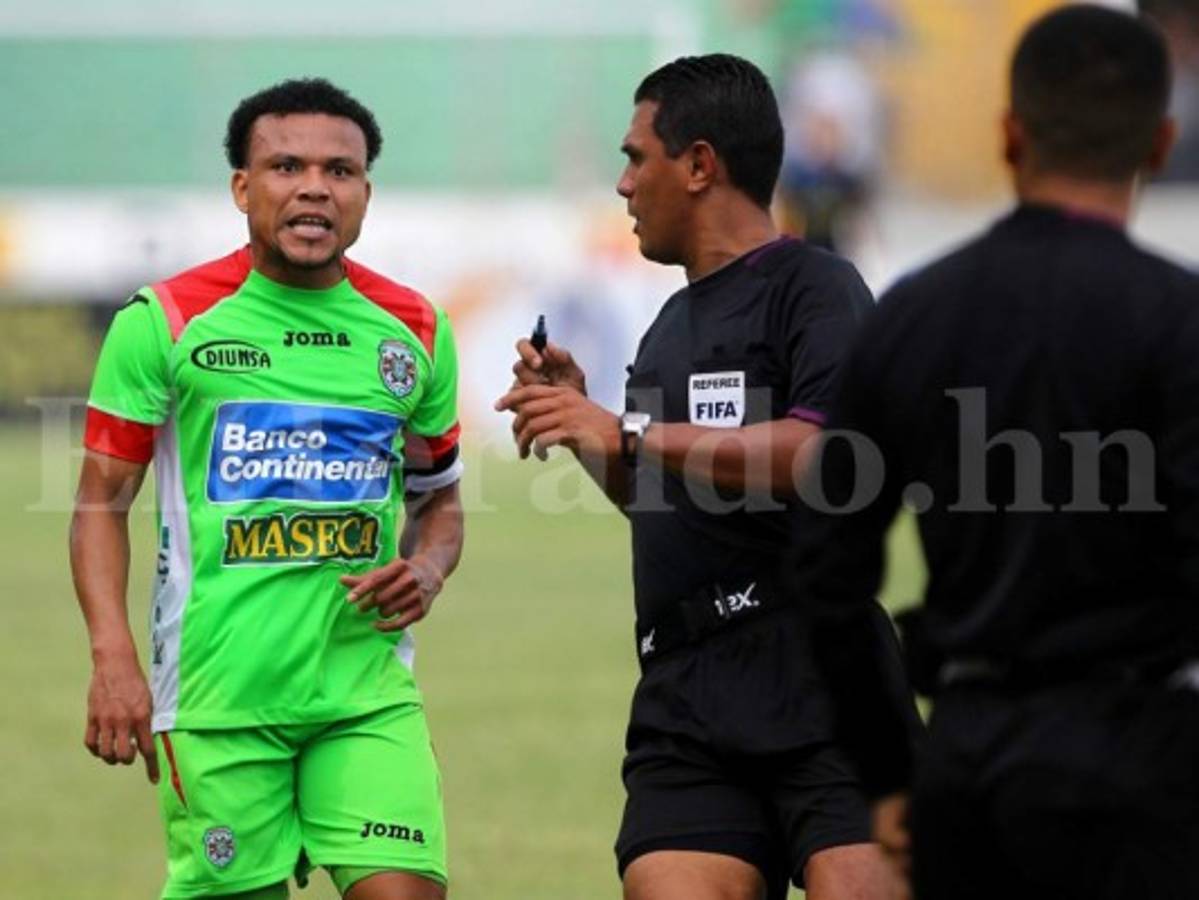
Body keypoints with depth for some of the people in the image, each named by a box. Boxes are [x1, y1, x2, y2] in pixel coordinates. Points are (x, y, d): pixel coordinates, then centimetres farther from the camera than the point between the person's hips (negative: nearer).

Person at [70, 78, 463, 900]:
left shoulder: (414, 330, 9)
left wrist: (426, 575, -2)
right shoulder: (166, 322, -1)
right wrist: (113, 657, -11)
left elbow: (440, 500, 21)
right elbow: (103, 501, 1)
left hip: (368, 689, 3)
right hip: (215, 697, -2)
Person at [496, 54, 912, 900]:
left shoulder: (814, 286, -2)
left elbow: (821, 454, -19)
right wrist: (583, 425, 17)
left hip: (814, 684, -7)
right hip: (684, 699, 7)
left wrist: (630, 437, -18)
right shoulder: (674, 324, 23)